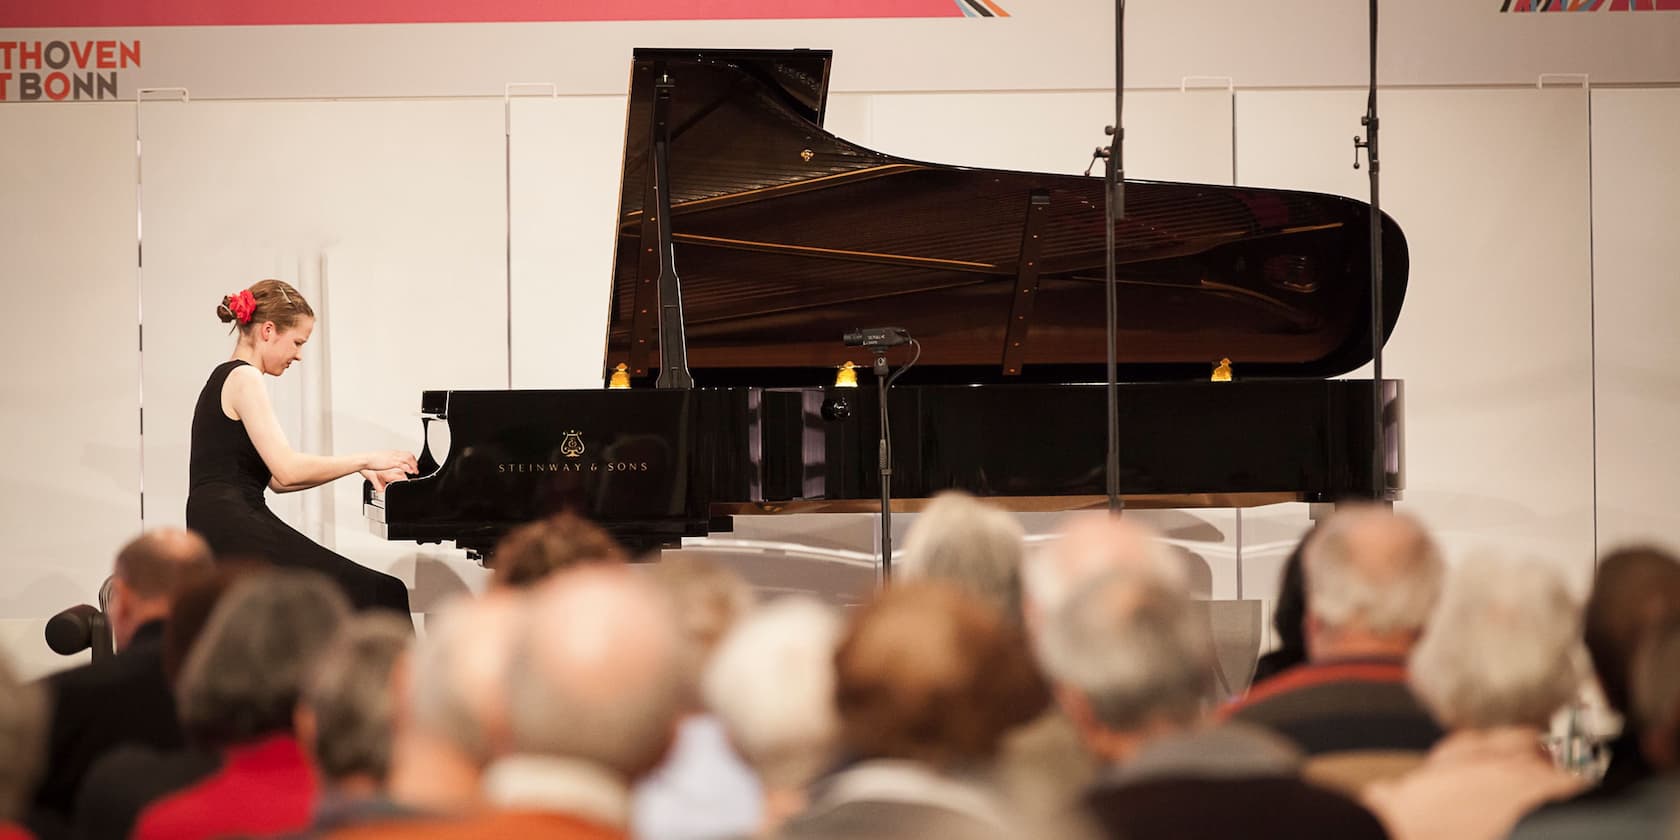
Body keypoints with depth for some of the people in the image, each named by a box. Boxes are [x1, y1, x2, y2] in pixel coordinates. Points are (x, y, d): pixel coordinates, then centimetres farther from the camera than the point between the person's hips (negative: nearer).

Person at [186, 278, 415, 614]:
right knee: (380, 597, -15)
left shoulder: (225, 378, 22)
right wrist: (366, 460, -6)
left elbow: (275, 479, 24)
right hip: (237, 534, -10)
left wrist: (359, 468, 18)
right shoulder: (244, 378, -8)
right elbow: (288, 471, -17)